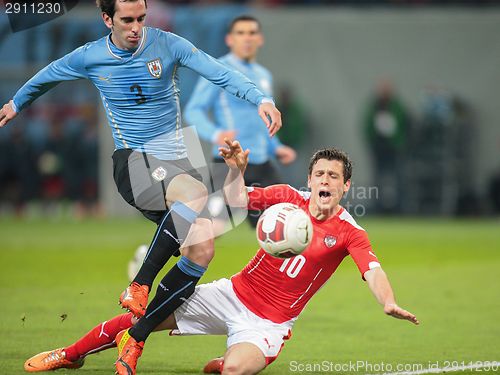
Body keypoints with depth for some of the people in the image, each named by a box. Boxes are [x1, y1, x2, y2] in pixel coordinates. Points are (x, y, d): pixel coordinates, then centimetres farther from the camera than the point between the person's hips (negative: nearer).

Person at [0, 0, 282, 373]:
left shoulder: (167, 45, -4)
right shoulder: (90, 57, 0)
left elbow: (220, 72, -14)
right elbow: (48, 76, 20)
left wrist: (261, 99, -30)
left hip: (175, 159, 3)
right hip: (132, 161, -3)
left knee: (201, 249, -18)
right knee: (195, 192, -36)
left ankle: (135, 339, -11)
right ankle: (139, 286, -31)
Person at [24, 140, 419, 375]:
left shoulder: (350, 233, -13)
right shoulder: (289, 197, -2)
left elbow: (373, 271, -27)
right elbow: (237, 200, -3)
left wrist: (389, 303, -47)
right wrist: (237, 170, -24)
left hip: (269, 321, -3)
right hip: (234, 293, 3)